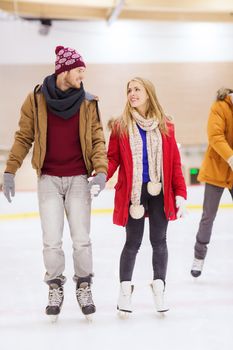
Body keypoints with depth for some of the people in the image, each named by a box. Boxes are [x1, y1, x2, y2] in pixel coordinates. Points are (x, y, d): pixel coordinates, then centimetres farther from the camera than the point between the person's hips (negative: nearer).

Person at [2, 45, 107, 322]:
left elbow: (97, 140, -1)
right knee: (51, 241, 1)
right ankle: (55, 288, 21)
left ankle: (83, 287, 23)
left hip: (78, 179, 1)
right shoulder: (37, 99, -3)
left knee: (81, 239, 3)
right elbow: (23, 137, 2)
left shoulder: (88, 103, -1)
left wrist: (101, 171, -14)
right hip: (48, 179, 0)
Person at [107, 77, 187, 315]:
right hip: (133, 192, -1)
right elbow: (112, 159, -2)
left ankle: (159, 289, 23)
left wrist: (180, 194, -2)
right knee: (133, 242, 5)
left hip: (160, 192, 1)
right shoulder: (120, 126, 0)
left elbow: (174, 163, 3)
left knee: (159, 241, 8)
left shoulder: (165, 126, 3)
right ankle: (125, 290, 20)